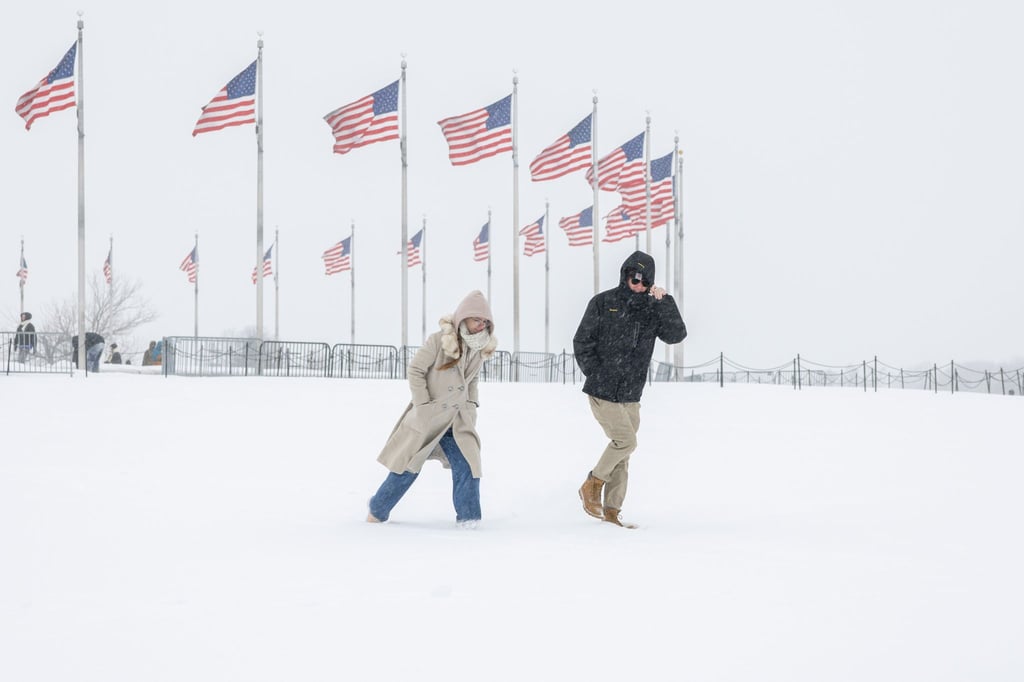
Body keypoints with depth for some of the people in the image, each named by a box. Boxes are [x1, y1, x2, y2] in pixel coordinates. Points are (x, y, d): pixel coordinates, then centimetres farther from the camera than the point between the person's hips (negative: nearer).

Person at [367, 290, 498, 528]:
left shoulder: (479, 348, 0)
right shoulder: (439, 341, -19)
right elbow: (415, 370, -14)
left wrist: (471, 406, 5)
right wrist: (424, 406, -15)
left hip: (456, 420, 5)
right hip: (427, 418, -5)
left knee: (467, 464, -11)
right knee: (408, 467, 6)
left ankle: (467, 516, -1)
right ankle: (378, 510, 24)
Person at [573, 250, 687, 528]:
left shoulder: (652, 309, 5)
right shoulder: (603, 303, -4)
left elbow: (676, 335, -8)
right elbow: (582, 342, -2)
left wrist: (664, 301, -16)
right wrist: (597, 376, -8)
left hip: (631, 397, 5)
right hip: (602, 393, -5)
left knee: (622, 455, 6)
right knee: (625, 440, -15)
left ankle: (611, 511, 13)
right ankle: (592, 486, 4)